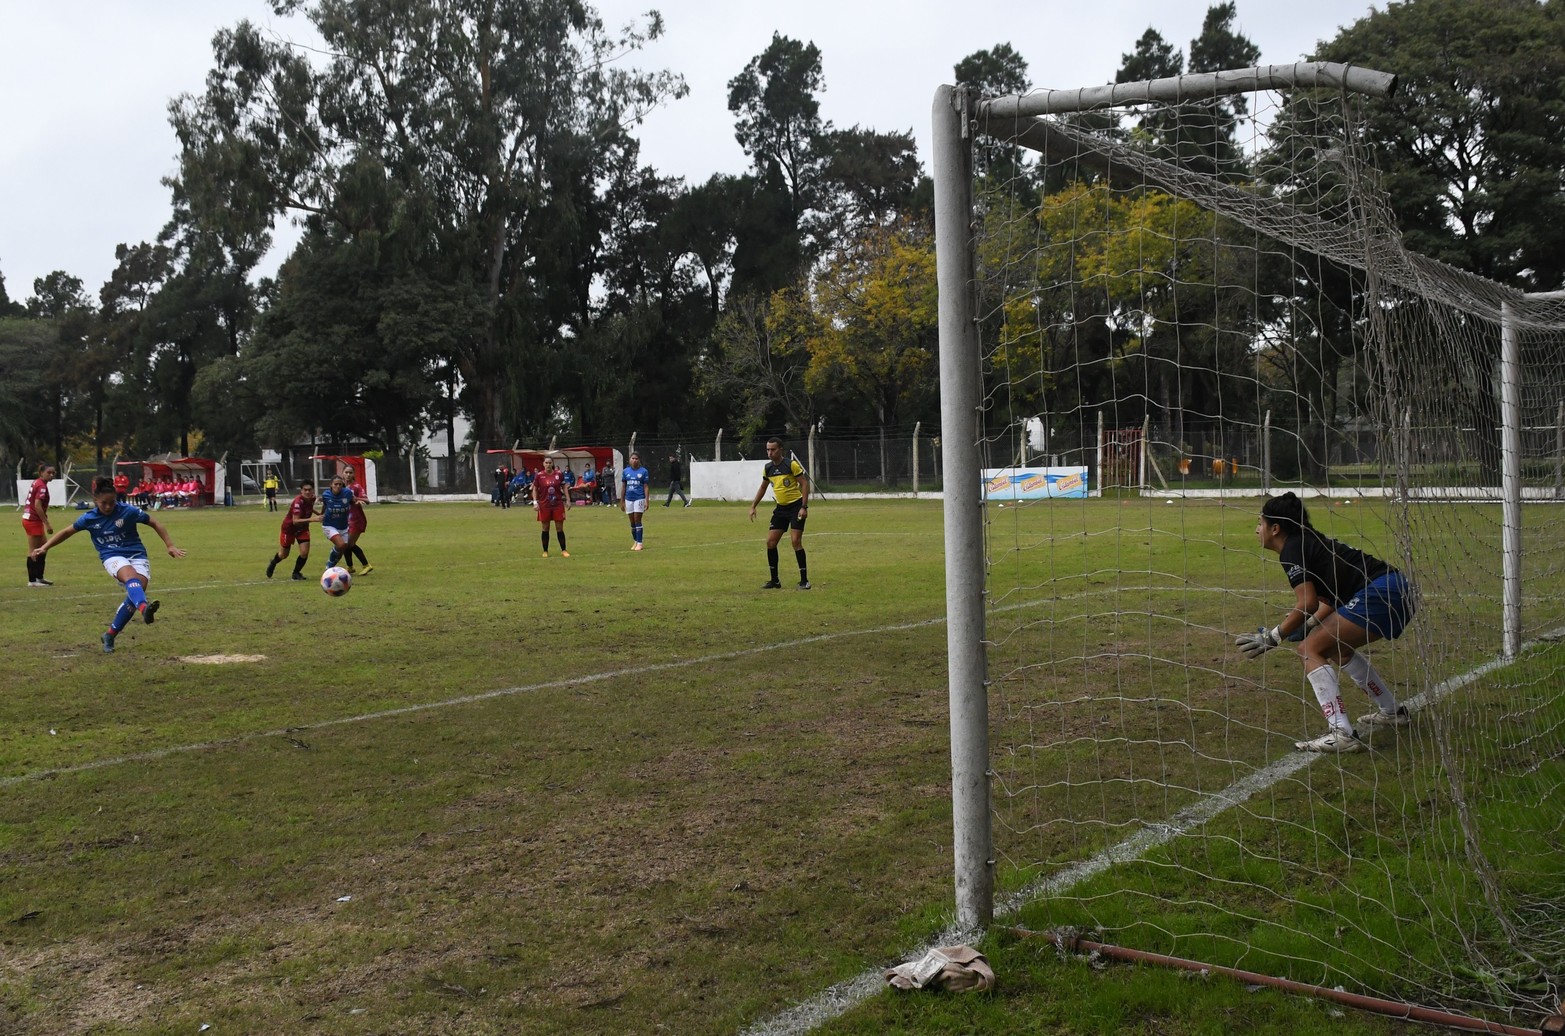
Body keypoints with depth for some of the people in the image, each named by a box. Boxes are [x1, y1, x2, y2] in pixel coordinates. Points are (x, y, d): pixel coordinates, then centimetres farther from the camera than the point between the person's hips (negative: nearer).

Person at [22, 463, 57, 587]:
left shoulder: (36, 483, 12)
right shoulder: (42, 486, -16)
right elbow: (37, 506, -24)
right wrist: (47, 524, -23)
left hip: (28, 519, 10)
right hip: (33, 520, -10)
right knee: (34, 551, -4)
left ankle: (39, 577, 22)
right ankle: (32, 580, 1)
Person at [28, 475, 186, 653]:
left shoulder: (128, 511, -5)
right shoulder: (89, 518, 1)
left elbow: (154, 523, 3)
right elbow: (67, 532, 16)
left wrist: (170, 545, -2)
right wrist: (44, 547, 12)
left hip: (137, 555, 1)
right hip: (113, 557, -1)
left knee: (138, 588, -20)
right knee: (130, 575, -35)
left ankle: (110, 636, 1)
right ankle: (144, 608, -69)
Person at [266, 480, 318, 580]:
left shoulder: (312, 498, -13)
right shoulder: (298, 501, -35)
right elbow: (295, 521, -42)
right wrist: (311, 519, -51)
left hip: (303, 528, 5)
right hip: (289, 527, -5)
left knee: (304, 552, -11)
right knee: (284, 554, 13)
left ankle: (296, 573, 14)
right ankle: (272, 564, 47)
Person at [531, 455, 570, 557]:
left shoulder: (559, 474, -2)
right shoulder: (539, 475, -5)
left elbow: (564, 487, 9)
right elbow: (534, 489, 3)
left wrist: (567, 499, 5)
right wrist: (535, 502, -6)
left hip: (558, 504, 1)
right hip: (544, 506, -1)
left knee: (560, 528, 3)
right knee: (545, 529, 6)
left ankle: (563, 550, 12)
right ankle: (545, 551, 17)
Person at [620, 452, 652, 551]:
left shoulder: (644, 471, -1)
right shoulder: (625, 471, 7)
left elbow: (646, 487, -1)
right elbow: (624, 487, 12)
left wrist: (646, 501, -8)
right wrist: (622, 501, 11)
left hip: (639, 498, -4)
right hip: (629, 499, 4)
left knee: (637, 521, -6)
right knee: (632, 522, 9)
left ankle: (639, 543, -1)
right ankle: (635, 542, 20)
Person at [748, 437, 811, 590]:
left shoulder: (791, 464, -14)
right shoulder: (768, 468, 5)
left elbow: (805, 483, -12)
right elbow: (763, 487, 20)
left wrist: (804, 507, -19)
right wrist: (753, 506, 16)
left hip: (796, 506, -7)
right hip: (780, 508, 7)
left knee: (796, 541, -13)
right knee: (770, 542, 2)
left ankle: (804, 580, -4)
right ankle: (775, 581, 12)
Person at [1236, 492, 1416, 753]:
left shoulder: (1291, 550, -7)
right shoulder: (1308, 542, 22)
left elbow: (1308, 604, -17)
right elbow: (1333, 598, 25)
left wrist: (1272, 638, -10)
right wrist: (1307, 626, 17)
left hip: (1380, 592, -10)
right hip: (1399, 592, 10)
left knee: (1310, 649, -10)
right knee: (1337, 647, 29)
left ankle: (1341, 734, -21)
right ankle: (1392, 711, 40)